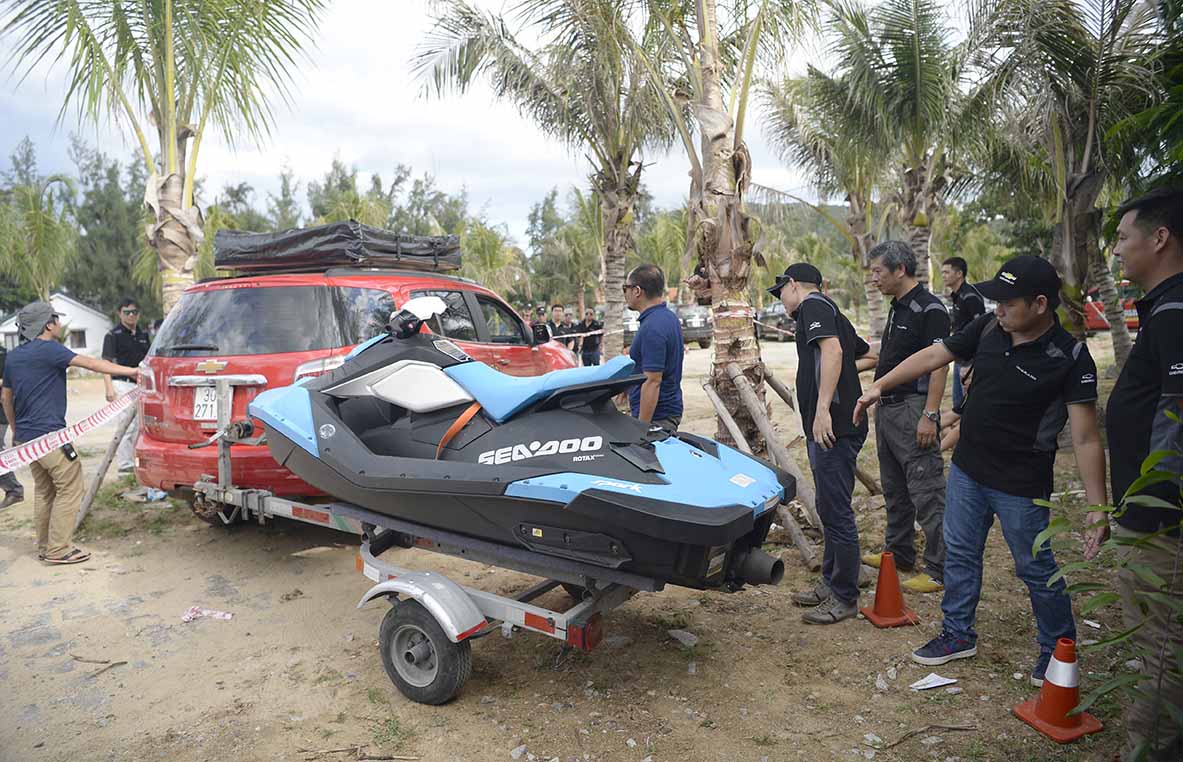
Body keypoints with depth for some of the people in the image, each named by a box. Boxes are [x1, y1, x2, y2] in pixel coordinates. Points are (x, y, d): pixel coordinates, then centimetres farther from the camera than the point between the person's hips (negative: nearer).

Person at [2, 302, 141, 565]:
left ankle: (44, 547, 23)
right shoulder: (49, 350, -12)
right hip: (49, 435, -9)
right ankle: (58, 549, -1)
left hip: (25, 435, 9)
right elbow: (91, 364, -22)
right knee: (69, 489, -2)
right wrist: (132, 371, -23)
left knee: (43, 491, 17)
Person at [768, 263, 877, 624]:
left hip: (832, 427, -11)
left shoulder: (813, 305, -6)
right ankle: (831, 584, 28)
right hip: (828, 428, 11)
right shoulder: (832, 312, 22)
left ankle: (844, 599, 6)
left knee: (836, 511, -3)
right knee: (831, 509, 17)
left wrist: (823, 408, -29)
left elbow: (833, 350, -24)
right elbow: (872, 357, 33)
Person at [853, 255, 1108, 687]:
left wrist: (1097, 508, -23)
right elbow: (932, 357, 6)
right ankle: (958, 635, 34)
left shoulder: (1070, 358, -19)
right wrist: (879, 386, 2)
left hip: (1020, 486, -6)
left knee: (1037, 570, 10)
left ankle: (1058, 651, 33)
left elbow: (1085, 438, -20)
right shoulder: (989, 328, -4)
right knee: (960, 554, 17)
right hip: (967, 469, 6)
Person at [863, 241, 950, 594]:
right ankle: (898, 553, 31)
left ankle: (940, 568, 4)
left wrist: (929, 415, -23)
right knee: (894, 488, 18)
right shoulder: (897, 308, 15)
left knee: (926, 491, -4)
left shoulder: (930, 309, -14)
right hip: (888, 407, 10)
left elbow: (938, 364, -19)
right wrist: (878, 399, 19)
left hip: (913, 409, -10)